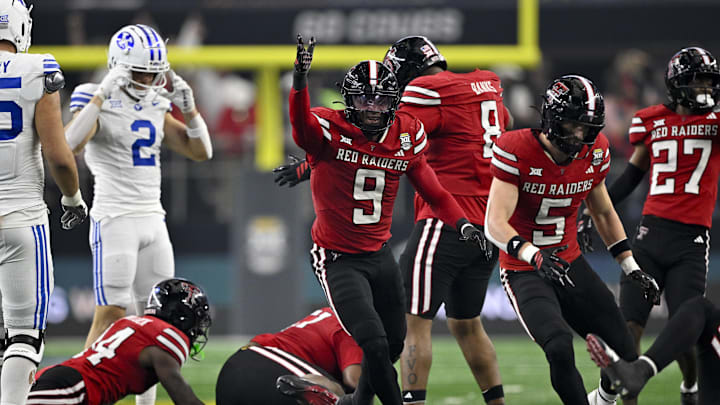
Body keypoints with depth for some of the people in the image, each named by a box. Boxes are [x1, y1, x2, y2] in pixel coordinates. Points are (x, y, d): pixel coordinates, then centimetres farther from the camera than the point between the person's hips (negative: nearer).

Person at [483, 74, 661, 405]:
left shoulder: (594, 153, -2)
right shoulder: (517, 151, -20)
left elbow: (604, 213, 16)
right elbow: (495, 224, -27)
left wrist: (632, 269, 14)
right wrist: (534, 256, -43)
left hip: (570, 265, 6)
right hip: (524, 273, -6)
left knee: (625, 357, 4)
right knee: (560, 349, -30)